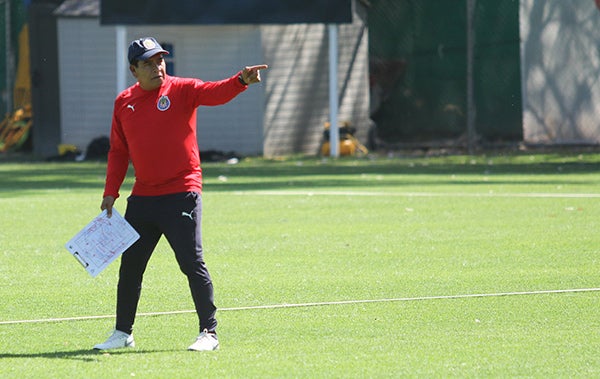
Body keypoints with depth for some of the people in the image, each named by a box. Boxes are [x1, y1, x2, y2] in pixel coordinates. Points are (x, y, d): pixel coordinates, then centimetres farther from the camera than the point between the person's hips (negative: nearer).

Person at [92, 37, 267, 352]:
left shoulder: (181, 90, -3)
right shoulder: (123, 102, 9)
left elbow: (216, 93, -22)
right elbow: (118, 151, 15)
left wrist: (241, 80, -41)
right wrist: (110, 192, 8)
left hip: (181, 193, -5)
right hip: (142, 197, 5)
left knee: (192, 263, -8)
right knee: (130, 266, 11)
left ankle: (209, 332, -1)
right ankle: (122, 333, 23)